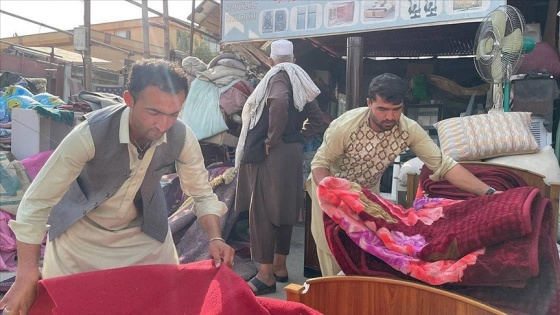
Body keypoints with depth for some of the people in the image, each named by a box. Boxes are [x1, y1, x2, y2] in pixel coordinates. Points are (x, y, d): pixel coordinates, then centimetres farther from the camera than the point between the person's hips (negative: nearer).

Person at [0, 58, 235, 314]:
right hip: (82, 232, -2)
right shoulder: (90, 134, -34)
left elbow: (202, 193, -10)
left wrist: (215, 238, -23)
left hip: (145, 231, 3)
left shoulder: (182, 137, -24)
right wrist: (27, 277, -28)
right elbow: (36, 201, -27)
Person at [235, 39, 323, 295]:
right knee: (283, 208, 13)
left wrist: (272, 139, -20)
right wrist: (299, 139, 15)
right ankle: (279, 266, 23)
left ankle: (266, 275, 2)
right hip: (292, 152, 9)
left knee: (263, 210, -4)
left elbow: (279, 104, -29)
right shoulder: (298, 79, 16)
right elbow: (316, 117, 20)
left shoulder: (278, 75, -8)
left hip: (272, 154, -9)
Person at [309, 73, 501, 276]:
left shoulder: (409, 129, -25)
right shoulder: (345, 126, -33)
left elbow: (443, 165, -22)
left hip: (368, 190, 3)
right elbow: (320, 163, -23)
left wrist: (488, 192, -31)